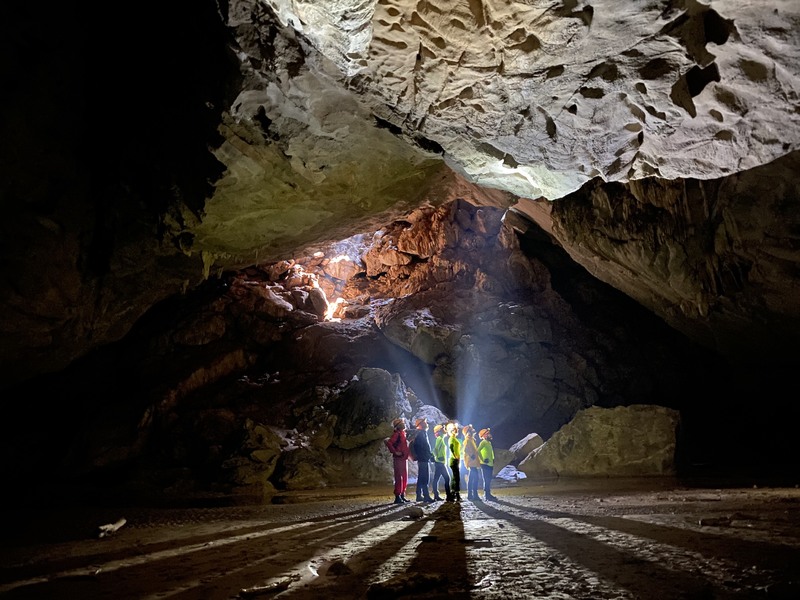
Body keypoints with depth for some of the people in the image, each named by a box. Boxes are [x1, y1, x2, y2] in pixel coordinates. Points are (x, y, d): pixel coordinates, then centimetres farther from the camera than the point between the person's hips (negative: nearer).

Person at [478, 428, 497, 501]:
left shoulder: (489, 443, 18)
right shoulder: (483, 442, -10)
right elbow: (478, 451, -24)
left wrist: (493, 466, 19)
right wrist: (483, 460, -20)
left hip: (490, 465, 9)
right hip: (485, 465, -9)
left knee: (488, 481, 11)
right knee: (486, 480, -7)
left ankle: (488, 495, 15)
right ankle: (486, 495, -5)